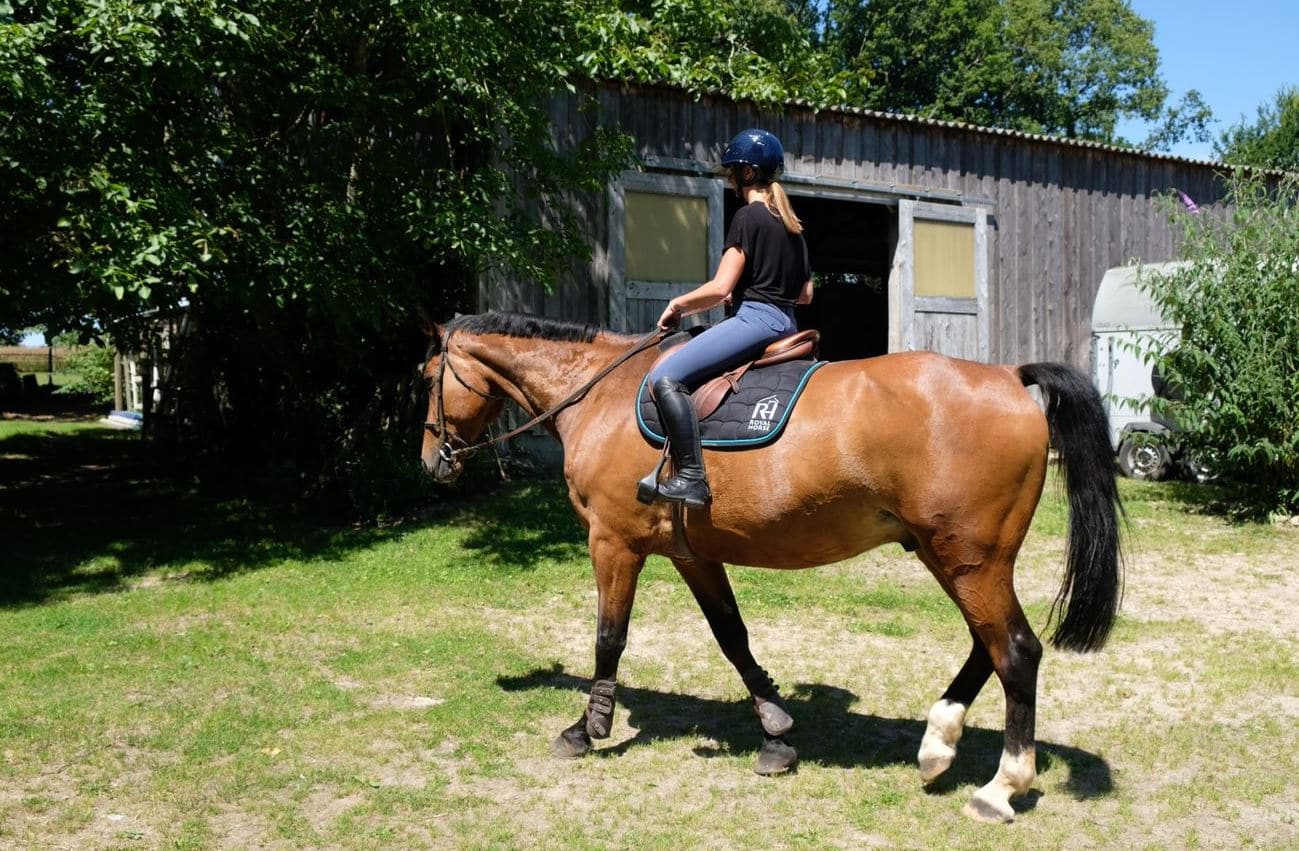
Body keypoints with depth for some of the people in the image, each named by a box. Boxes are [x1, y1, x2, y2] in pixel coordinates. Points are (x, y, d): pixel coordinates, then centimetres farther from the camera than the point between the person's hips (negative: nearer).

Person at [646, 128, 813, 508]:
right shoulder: (791, 223, 18)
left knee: (666, 376, -18)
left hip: (756, 319, -10)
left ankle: (692, 477, -28)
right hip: (787, 323, 10)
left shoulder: (748, 216, -9)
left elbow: (720, 288, -14)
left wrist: (677, 304, 1)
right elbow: (805, 294, 22)